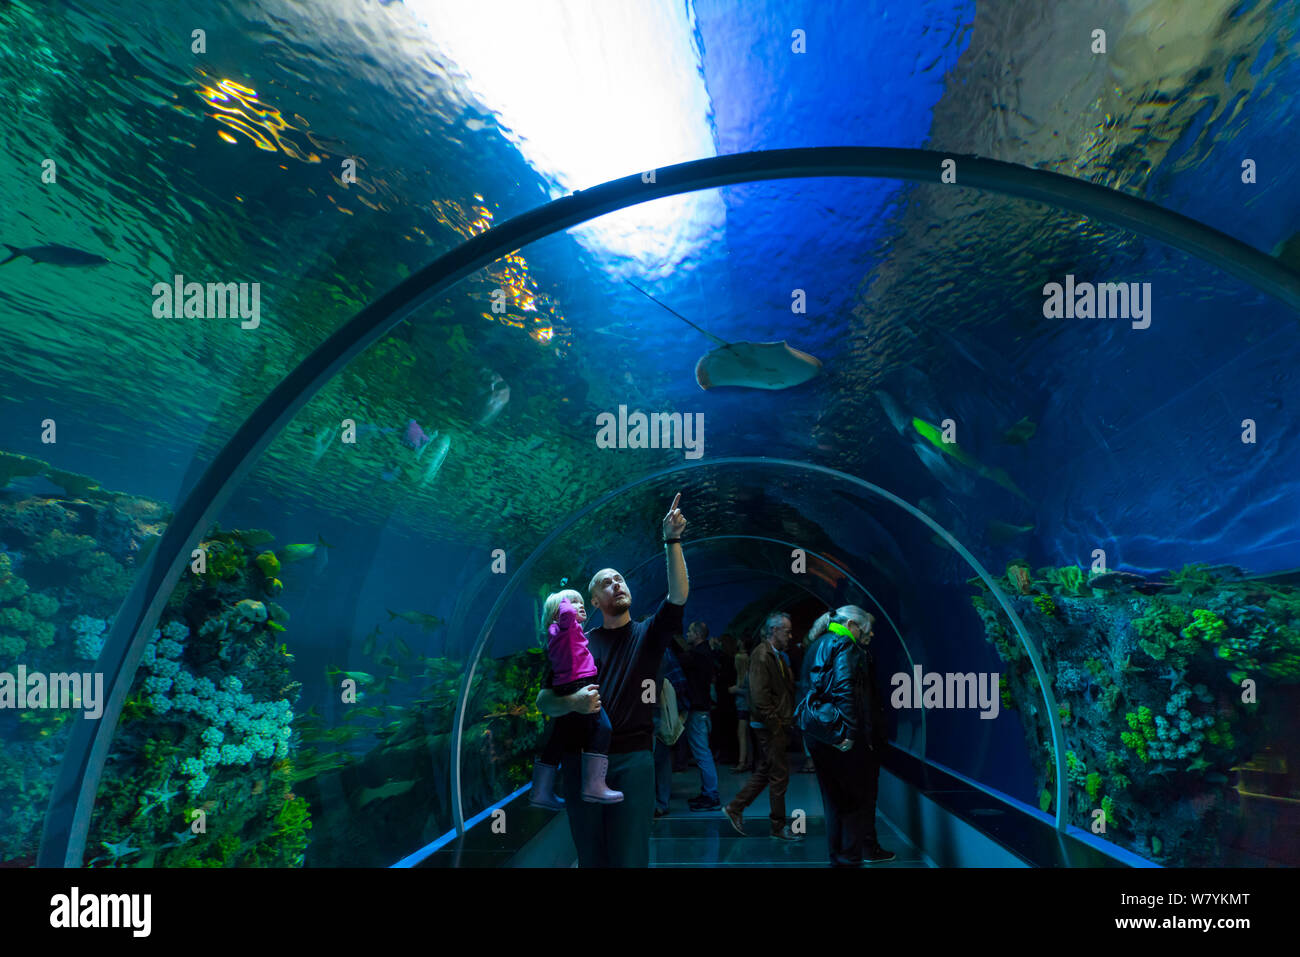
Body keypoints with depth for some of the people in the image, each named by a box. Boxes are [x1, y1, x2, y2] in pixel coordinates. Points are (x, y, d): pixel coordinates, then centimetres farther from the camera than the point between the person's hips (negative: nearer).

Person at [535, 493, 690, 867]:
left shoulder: (648, 634, 6)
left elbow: (678, 596, -12)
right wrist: (573, 702, -19)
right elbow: (544, 700, 3)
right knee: (590, 857, 10)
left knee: (629, 857, 0)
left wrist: (672, 541, -21)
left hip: (633, 758, -1)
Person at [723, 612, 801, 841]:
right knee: (779, 775, -2)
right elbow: (759, 696, -20)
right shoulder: (762, 655, -15)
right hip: (770, 726, -10)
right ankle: (779, 827, 9)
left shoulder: (778, 655, 17)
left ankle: (735, 808, 23)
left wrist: (786, 721, 13)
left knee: (765, 772, 15)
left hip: (778, 725, 10)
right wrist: (776, 726, -18)